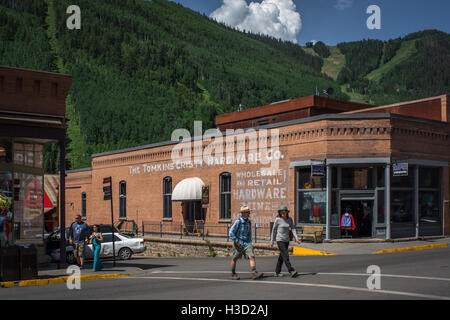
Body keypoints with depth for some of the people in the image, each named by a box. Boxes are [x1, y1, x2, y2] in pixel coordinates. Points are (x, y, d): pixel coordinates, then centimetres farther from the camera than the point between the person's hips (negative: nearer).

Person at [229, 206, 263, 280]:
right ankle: (233, 274, 26)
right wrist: (237, 241, -16)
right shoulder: (238, 221, -13)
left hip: (246, 243, 5)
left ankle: (254, 273, -22)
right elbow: (231, 233, -14)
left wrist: (250, 242, 15)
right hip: (238, 243, -5)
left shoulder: (249, 222, 7)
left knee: (251, 256, -14)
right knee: (234, 259, 9)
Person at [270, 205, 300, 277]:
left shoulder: (290, 220, 4)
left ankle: (277, 272, 20)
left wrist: (296, 238, -18)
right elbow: (274, 230, 1)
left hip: (286, 240, 5)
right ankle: (291, 271, -21)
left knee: (282, 256, 11)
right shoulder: (278, 219, -7)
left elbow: (293, 229, -4)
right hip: (280, 240, -5)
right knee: (285, 255, -15)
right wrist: (272, 241, 4)